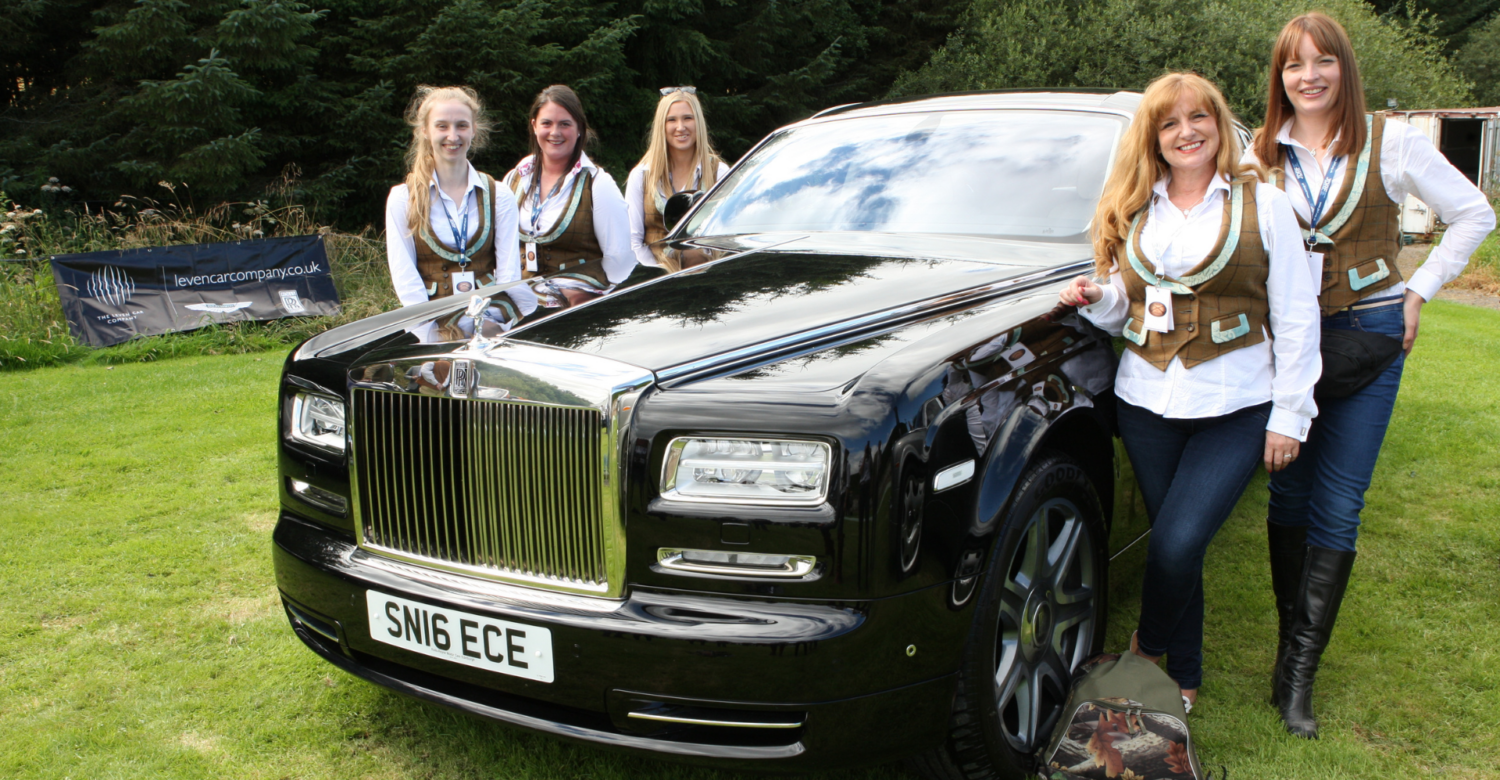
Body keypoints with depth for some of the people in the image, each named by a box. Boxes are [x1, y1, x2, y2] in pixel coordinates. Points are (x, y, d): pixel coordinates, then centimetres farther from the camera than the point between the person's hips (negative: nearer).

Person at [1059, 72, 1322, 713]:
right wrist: (1097, 298, -6)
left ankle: (1146, 648, 13)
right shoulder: (1134, 211, 12)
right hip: (1147, 403, 3)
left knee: (1178, 545, -14)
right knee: (1172, 547, 8)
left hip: (1236, 409, -3)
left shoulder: (1264, 204, 2)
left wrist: (1290, 414, -4)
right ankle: (1184, 678, 26)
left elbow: (1296, 318, 1)